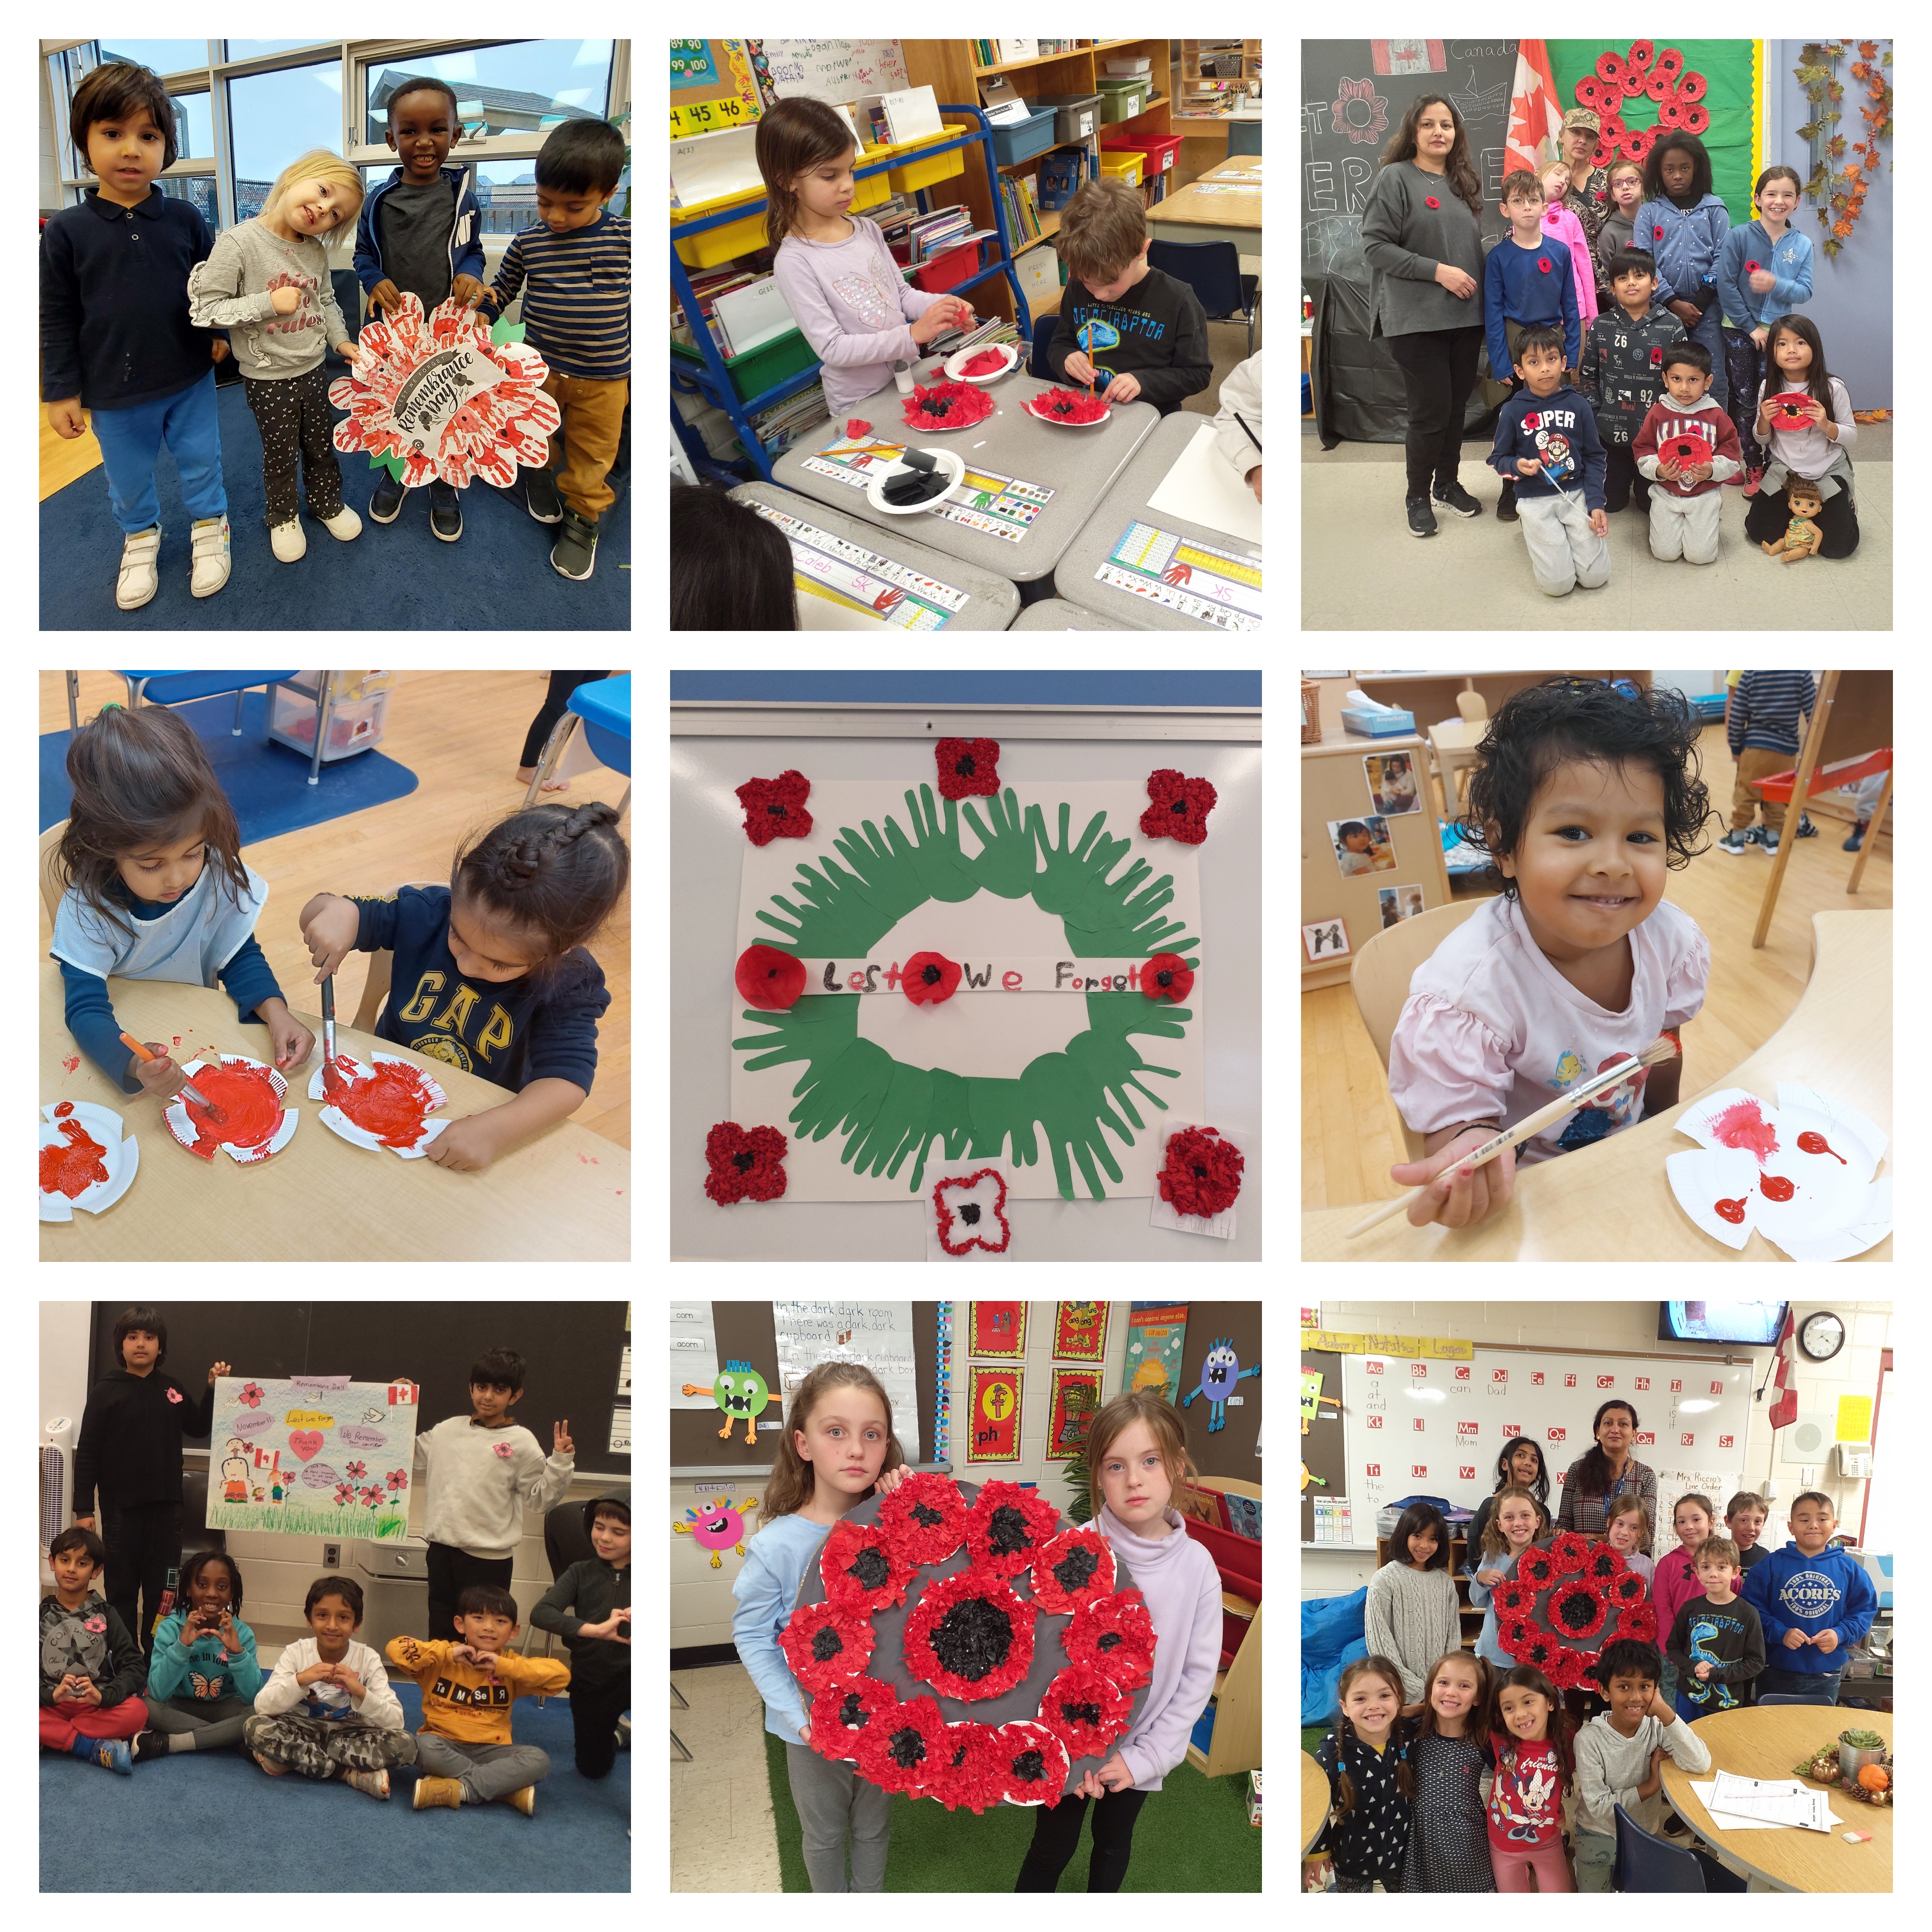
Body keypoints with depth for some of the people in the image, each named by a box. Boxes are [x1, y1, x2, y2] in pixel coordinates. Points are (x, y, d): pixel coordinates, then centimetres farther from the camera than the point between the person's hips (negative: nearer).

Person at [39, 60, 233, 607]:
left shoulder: (184, 218, -7)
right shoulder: (67, 231, -11)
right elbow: (57, 317, -6)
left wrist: (218, 333, 11)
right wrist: (62, 391, -5)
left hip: (190, 379, 1)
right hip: (114, 392, 0)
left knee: (200, 460, 17)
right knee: (127, 476, 17)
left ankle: (209, 527, 40)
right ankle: (141, 536, 42)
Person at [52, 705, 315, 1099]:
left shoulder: (220, 875, -18)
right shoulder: (87, 907, -24)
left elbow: (240, 958, -4)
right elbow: (86, 1008, -30)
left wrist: (275, 1012, -25)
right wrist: (136, 1066, -51)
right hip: (123, 1037, -1)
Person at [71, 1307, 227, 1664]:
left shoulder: (173, 1390, 5)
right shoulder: (106, 1391, -4)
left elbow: (199, 1428, 16)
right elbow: (87, 1453, -4)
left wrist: (214, 1389, 2)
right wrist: (84, 1508, -8)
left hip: (166, 1507, 3)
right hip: (121, 1509, -3)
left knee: (162, 1590, 8)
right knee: (122, 1591, 6)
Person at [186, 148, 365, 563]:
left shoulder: (316, 251, -3)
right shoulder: (239, 242, -22)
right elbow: (206, 308, -22)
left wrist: (341, 341, 3)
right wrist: (268, 303, -27)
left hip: (312, 370, 5)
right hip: (268, 379, -5)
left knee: (322, 446, 20)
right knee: (280, 454, 12)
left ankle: (327, 502, 44)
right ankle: (284, 517, 34)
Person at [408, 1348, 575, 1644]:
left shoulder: (521, 1443, -4)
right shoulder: (449, 1430, 8)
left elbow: (540, 1498, -3)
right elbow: (415, 1461, 20)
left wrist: (560, 1462, -16)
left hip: (488, 1556, -5)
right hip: (442, 1546, 5)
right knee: (440, 1630, 15)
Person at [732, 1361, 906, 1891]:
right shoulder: (776, 1545, -22)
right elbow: (752, 1636, -13)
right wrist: (799, 1716, -19)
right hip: (815, 1726, -2)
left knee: (874, 1826, 25)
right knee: (824, 1833, 22)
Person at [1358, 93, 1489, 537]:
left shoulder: (1465, 183, 12)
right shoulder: (1394, 178, -7)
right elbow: (1375, 245, -13)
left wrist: (1484, 288, 8)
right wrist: (1437, 271, -17)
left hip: (1467, 316, 6)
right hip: (1417, 318, -6)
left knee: (1457, 406, 12)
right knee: (1430, 411, -4)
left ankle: (1447, 482, 30)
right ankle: (1417, 496, 14)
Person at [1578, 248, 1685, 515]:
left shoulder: (1671, 327, -5)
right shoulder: (1601, 326, -1)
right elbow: (1587, 375, 6)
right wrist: (1595, 412, -2)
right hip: (1611, 432, 1)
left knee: (1651, 503, 6)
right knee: (1610, 502, 9)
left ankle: (1643, 483, 40)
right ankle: (1621, 475, 41)